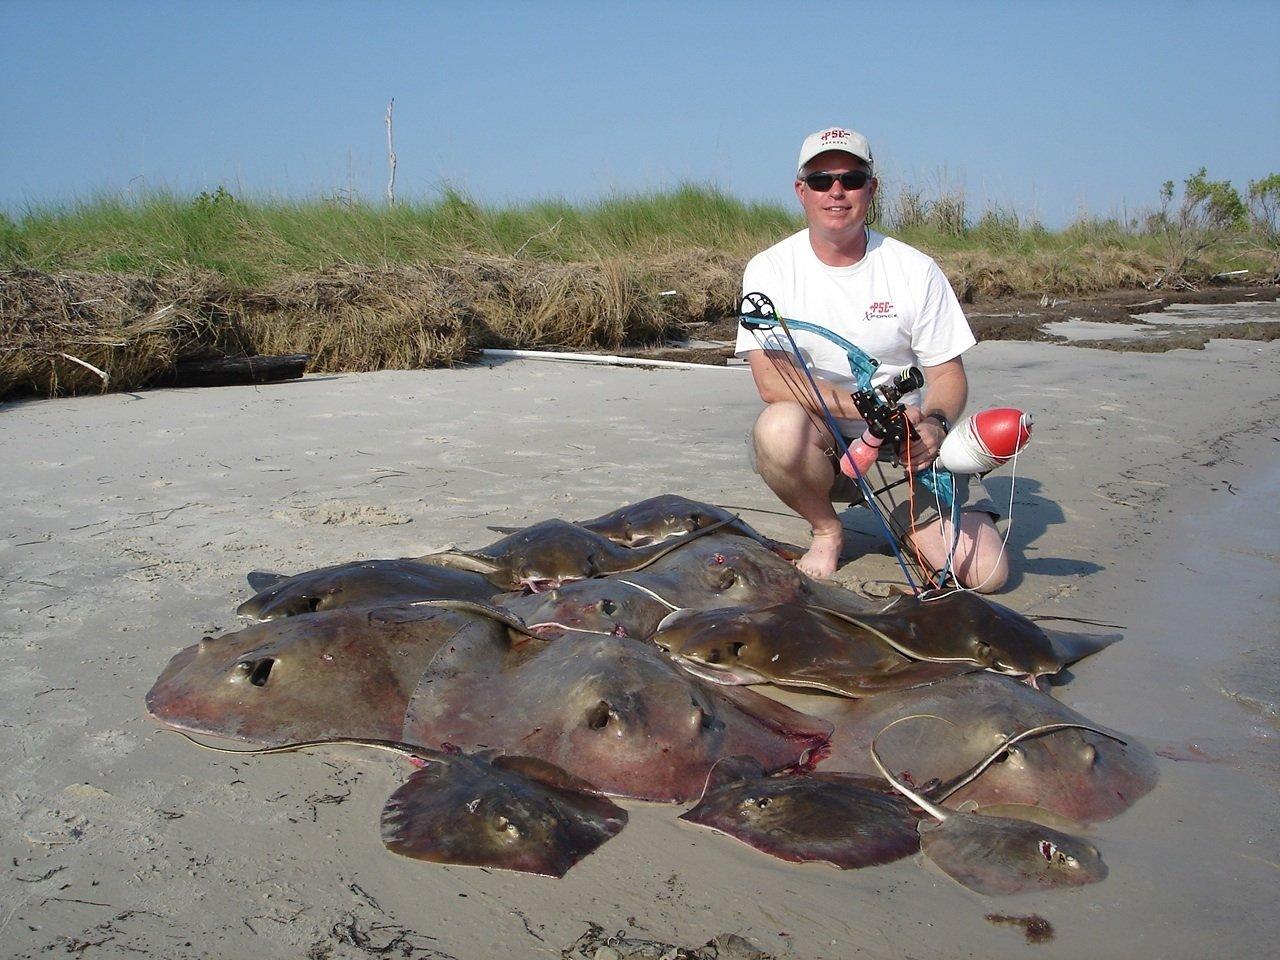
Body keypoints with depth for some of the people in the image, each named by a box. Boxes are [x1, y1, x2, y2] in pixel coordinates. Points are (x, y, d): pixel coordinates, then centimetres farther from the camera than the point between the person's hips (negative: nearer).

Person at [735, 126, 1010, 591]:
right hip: (821, 446, -1)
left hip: (906, 448, 1)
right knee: (780, 425, -37)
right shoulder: (770, 269, -6)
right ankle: (827, 531, -4)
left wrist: (933, 423, -22)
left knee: (985, 572, -16)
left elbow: (947, 372, 2)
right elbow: (772, 381, -18)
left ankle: (906, 524, 20)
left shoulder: (915, 270, -1)